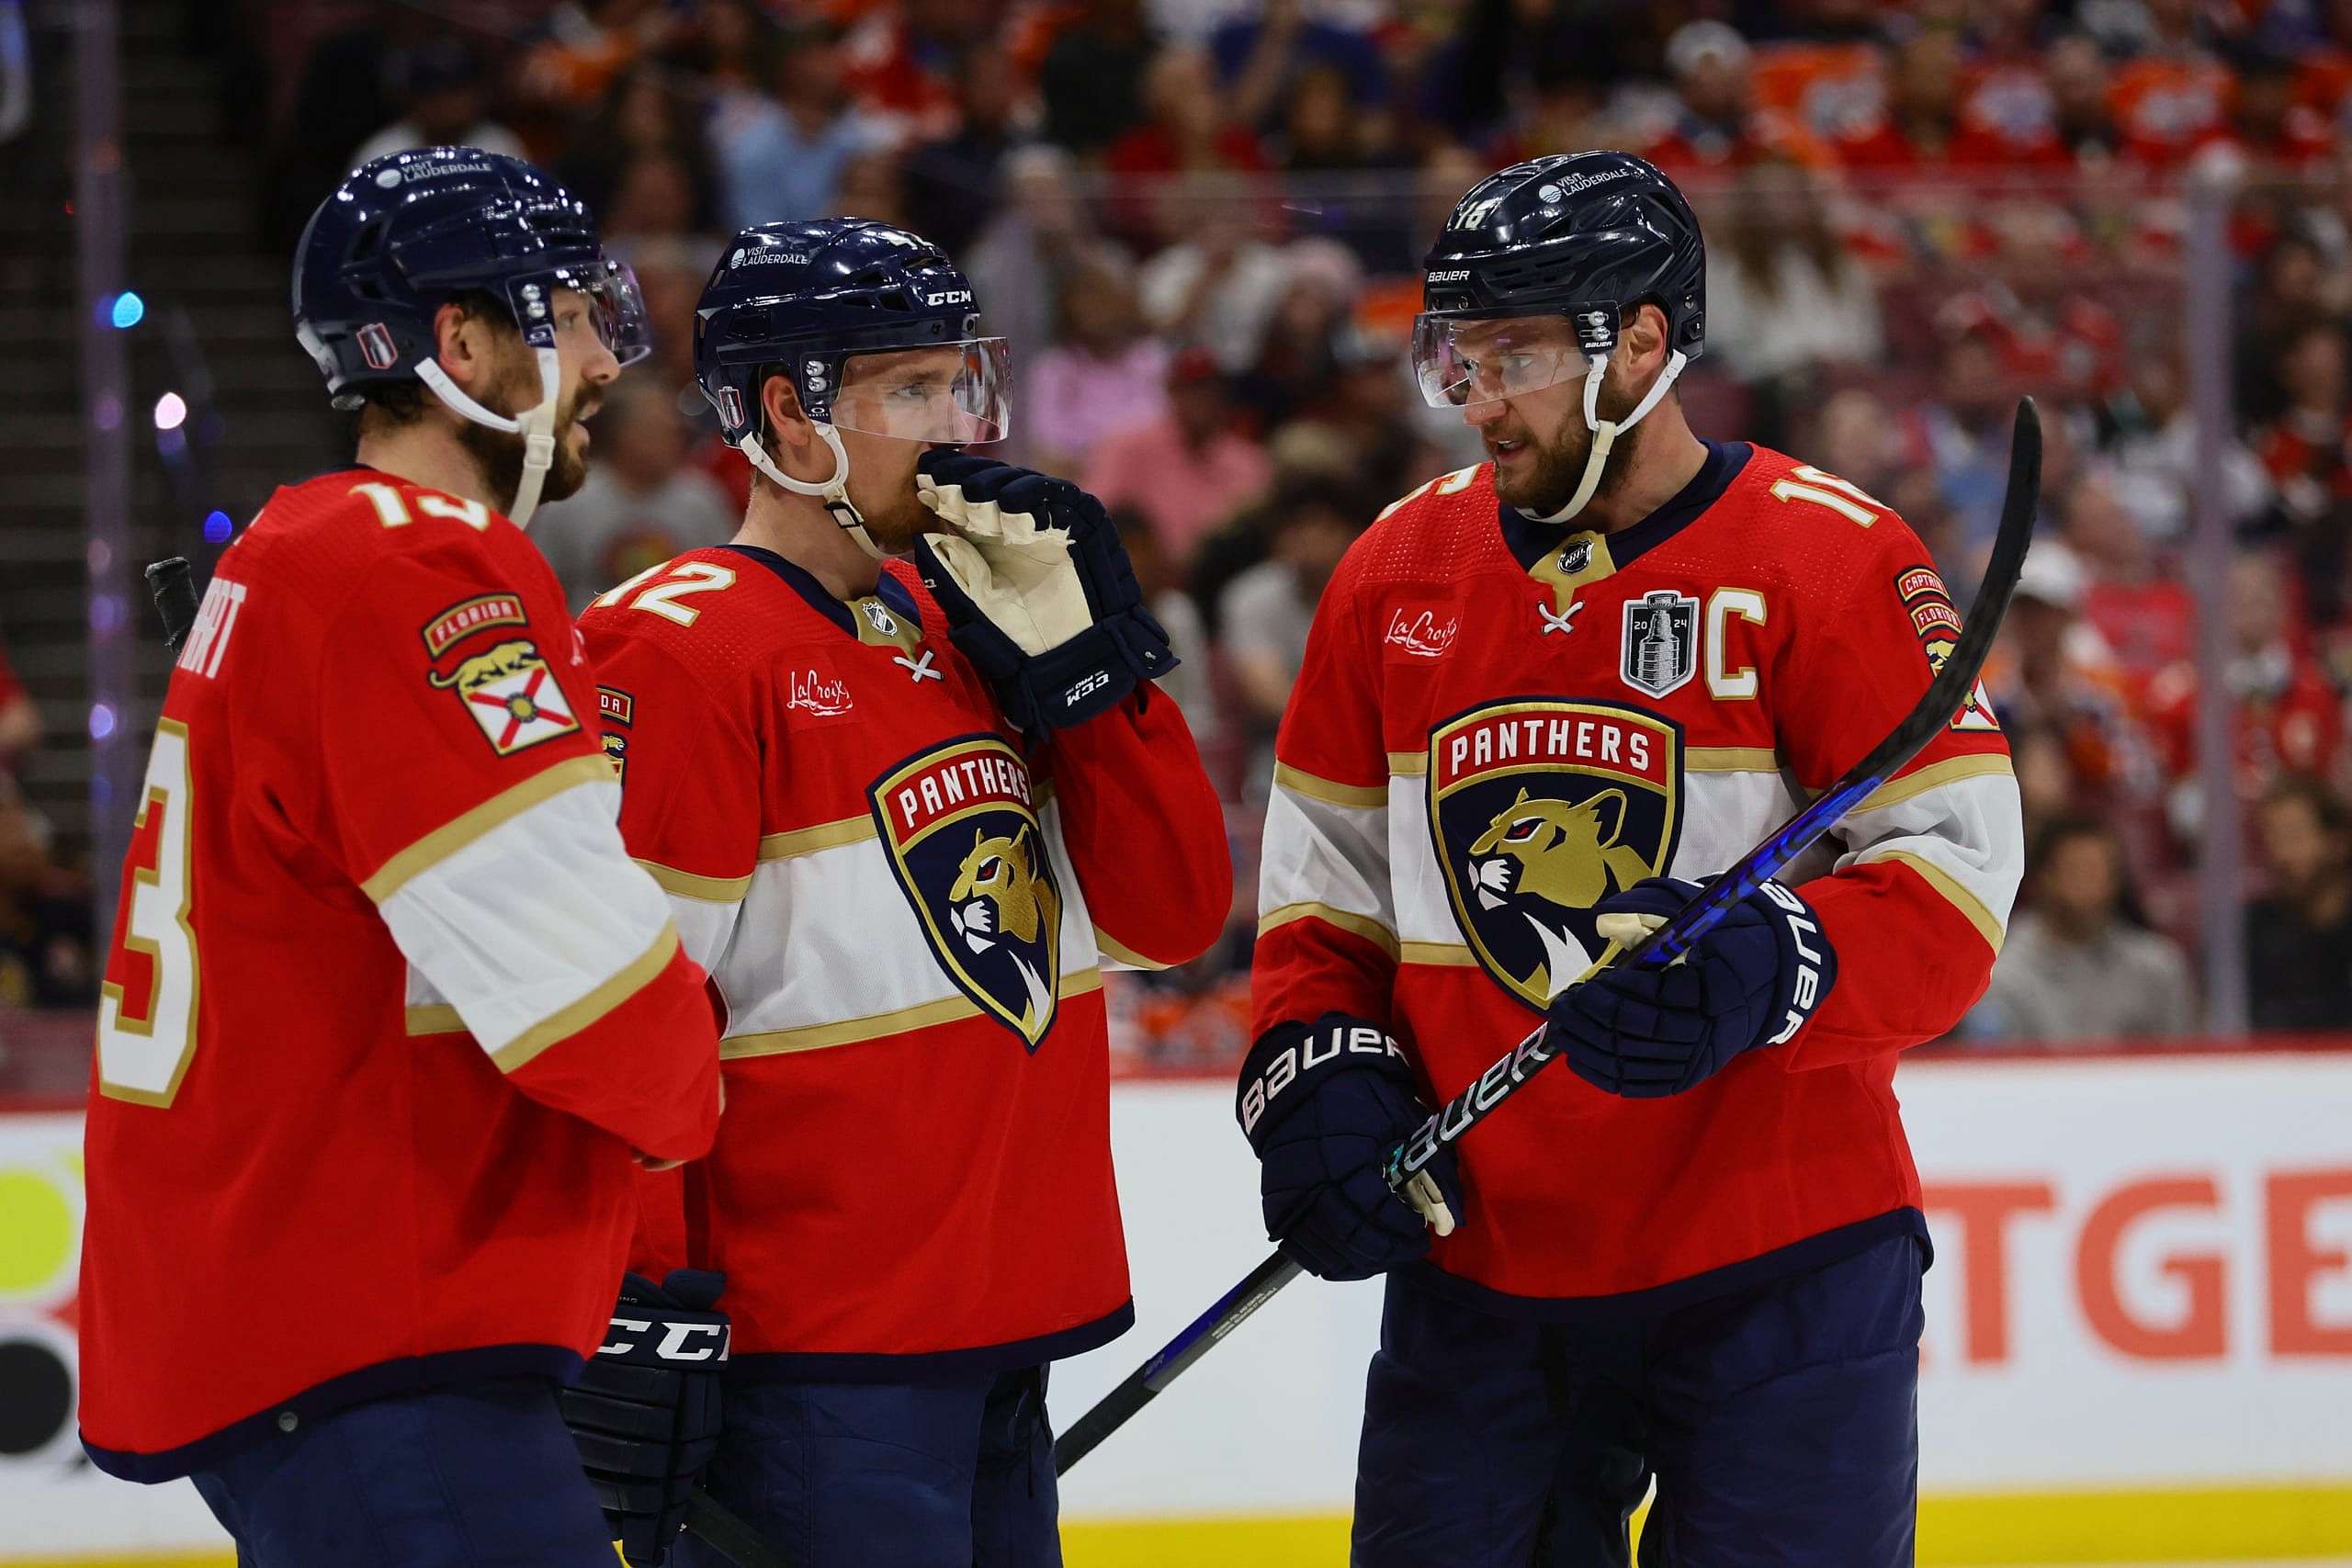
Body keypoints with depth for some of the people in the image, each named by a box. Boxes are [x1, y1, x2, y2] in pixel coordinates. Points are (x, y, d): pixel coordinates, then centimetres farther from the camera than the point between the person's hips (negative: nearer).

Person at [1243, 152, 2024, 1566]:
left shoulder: (1828, 559, -8)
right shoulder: (1402, 566, 9)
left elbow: (1955, 870, -12)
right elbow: (1325, 871, 16)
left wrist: (1764, 970, -29)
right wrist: (1315, 1066, -1)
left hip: (1780, 1274, -4)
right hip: (1480, 1270, 5)